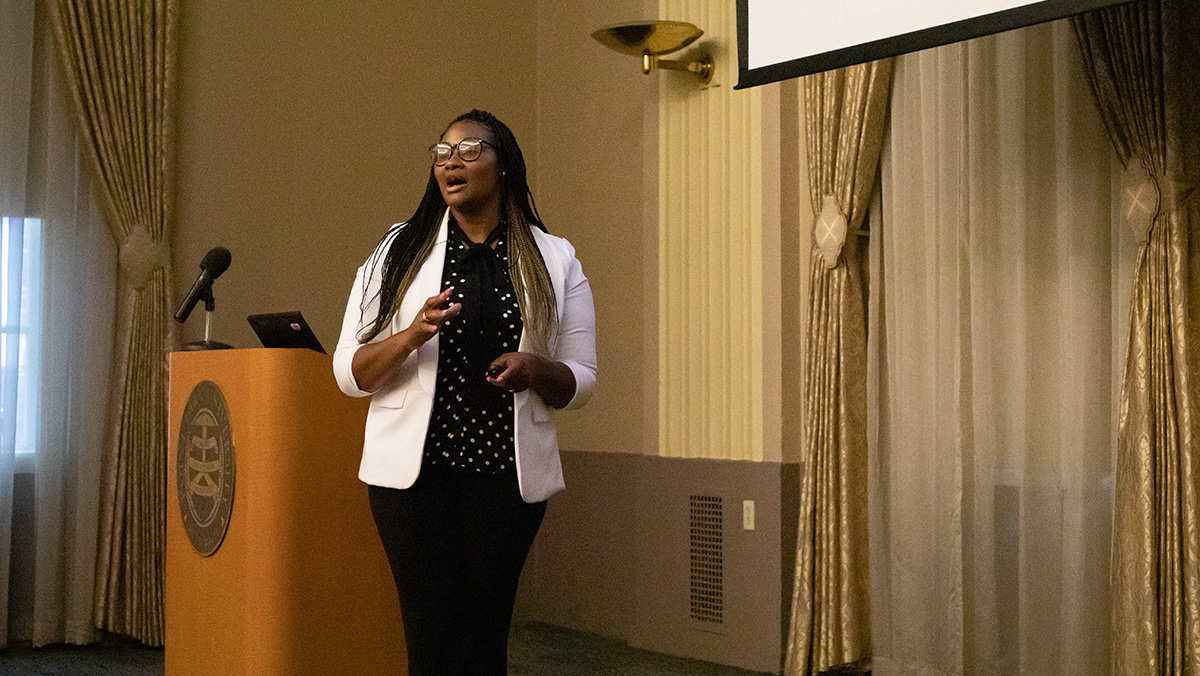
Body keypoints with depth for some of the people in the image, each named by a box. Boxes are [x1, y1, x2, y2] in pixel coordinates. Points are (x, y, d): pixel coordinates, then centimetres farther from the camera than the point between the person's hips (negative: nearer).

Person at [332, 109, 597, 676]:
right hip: (414, 470, 0)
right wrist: (413, 336, -15)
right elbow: (348, 373, 4)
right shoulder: (398, 253, 8)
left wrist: (535, 369, -13)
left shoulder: (555, 261, 8)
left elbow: (580, 382, 9)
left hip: (507, 473, 0)